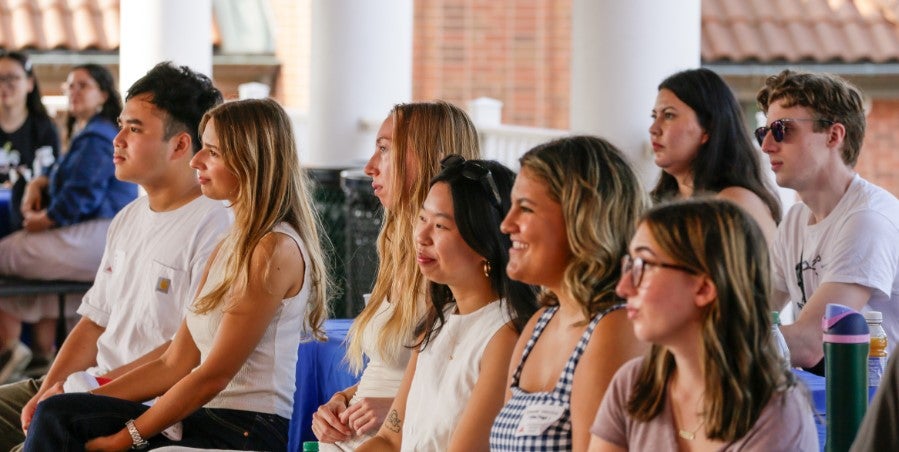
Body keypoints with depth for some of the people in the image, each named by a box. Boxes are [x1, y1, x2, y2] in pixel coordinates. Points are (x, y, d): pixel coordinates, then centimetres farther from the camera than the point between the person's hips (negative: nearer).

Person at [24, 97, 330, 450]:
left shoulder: (275, 249, -12)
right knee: (57, 414, -9)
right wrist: (85, 400, 5)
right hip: (211, 418, 8)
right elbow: (174, 365, 15)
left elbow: (214, 375, -14)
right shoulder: (229, 246, 18)